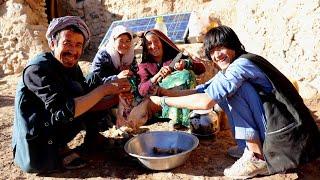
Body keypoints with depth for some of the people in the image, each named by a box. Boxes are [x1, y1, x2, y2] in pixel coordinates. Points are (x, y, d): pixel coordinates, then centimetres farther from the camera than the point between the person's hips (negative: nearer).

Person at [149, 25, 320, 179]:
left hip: (290, 139, -9)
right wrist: (165, 92, -5)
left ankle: (258, 158, -13)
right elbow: (200, 90, 7)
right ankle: (253, 146, 9)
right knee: (221, 93, 7)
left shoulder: (241, 64, -19)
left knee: (235, 88, -20)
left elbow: (206, 101, -27)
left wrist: (164, 101, -17)